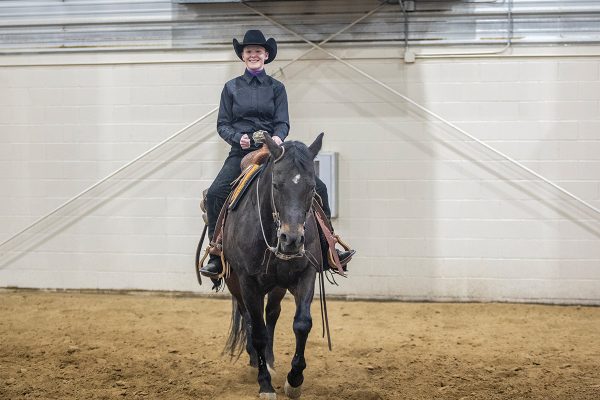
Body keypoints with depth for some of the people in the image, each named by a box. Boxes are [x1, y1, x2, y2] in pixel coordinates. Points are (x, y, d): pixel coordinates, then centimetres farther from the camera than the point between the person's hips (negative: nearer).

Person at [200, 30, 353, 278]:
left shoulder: (276, 88, 10)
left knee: (317, 188, -12)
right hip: (241, 153, -1)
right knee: (215, 193, -25)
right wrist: (238, 138, -14)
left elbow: (283, 122, 2)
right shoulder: (231, 88, 9)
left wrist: (277, 137, -20)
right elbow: (222, 124, 6)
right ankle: (216, 256, -17)